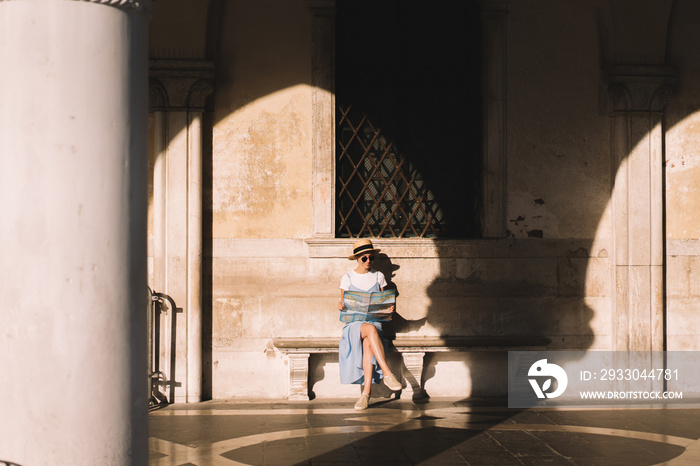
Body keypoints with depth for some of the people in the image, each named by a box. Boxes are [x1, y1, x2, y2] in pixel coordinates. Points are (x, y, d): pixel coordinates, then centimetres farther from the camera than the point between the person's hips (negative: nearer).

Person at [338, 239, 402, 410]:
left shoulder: (378, 277, 13)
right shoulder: (348, 278, 8)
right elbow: (343, 304, 10)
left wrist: (391, 308, -9)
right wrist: (340, 306, -14)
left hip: (375, 320, 1)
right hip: (354, 323, -1)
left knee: (368, 343, -35)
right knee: (371, 329, -38)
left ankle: (366, 393, -41)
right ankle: (387, 373, -44)